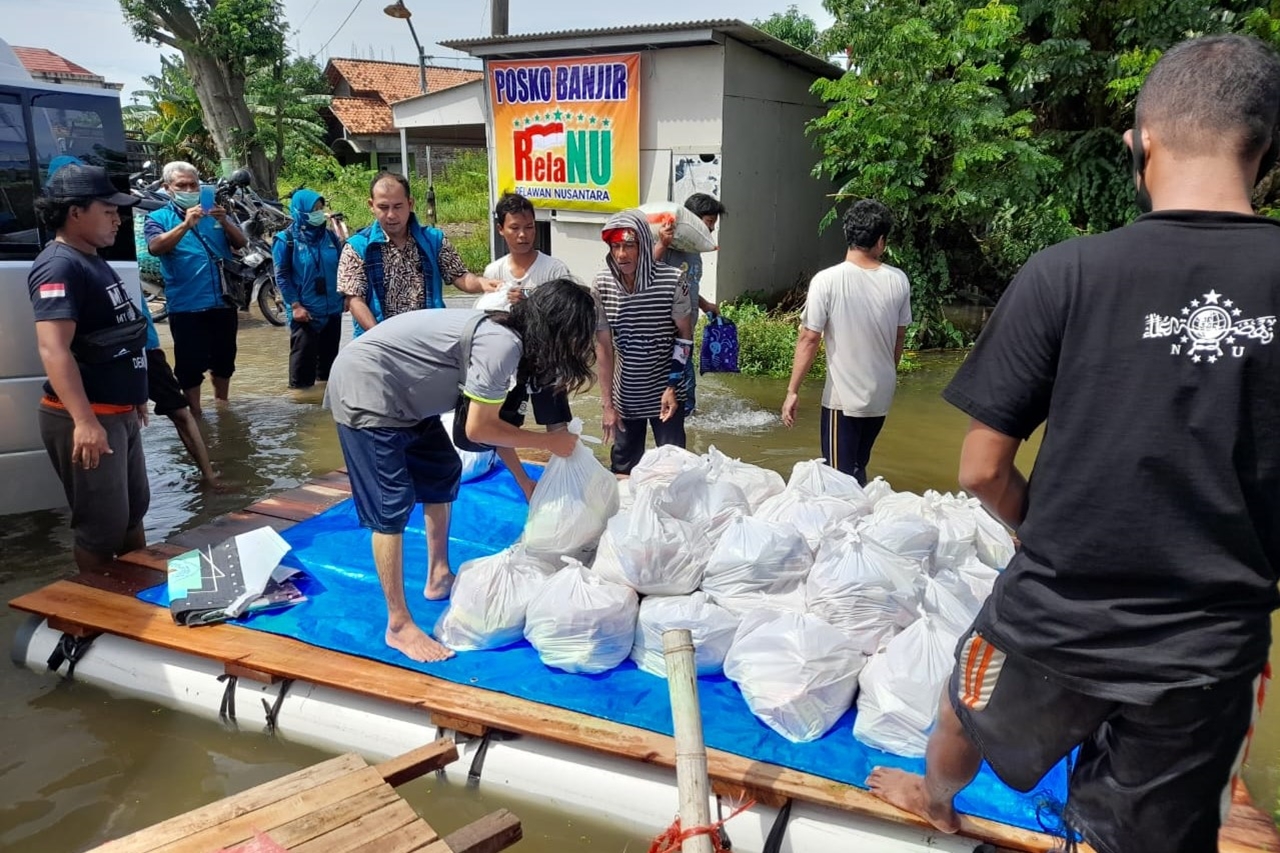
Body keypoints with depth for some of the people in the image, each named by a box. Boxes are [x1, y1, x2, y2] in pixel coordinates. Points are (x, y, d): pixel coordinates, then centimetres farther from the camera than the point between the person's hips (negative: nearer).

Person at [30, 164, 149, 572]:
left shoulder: (93, 262, 12)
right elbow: (53, 349, -29)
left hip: (118, 413, 10)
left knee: (134, 508, 21)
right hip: (87, 419, -10)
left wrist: (134, 394, 27)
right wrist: (84, 420, -37)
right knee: (102, 526, 0)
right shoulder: (60, 266, -18)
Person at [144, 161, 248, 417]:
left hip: (223, 302, 4)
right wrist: (185, 225, -31)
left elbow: (240, 243, 1)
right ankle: (195, 412, 14)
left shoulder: (214, 212, 12)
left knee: (224, 359, 15)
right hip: (186, 306, -3)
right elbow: (156, 247, -18)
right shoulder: (159, 218, 2)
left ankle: (222, 404, 32)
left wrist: (225, 222, -18)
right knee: (190, 364, 0)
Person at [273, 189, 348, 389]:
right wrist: (295, 305, -13)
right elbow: (282, 276, -7)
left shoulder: (329, 234, 6)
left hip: (332, 309, 5)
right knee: (303, 357, -2)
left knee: (329, 355, 14)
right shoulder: (286, 239, -5)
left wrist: (343, 240, -4)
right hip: (305, 311, -5)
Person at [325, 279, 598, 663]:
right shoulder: (502, 344, -24)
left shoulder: (502, 331, 5)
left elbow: (492, 421, 10)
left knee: (442, 472, 20)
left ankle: (439, 578, 33)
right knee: (392, 505, -9)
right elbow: (478, 429, -19)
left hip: (400, 394, 11)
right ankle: (399, 627, 2)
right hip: (365, 390, -11)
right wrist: (549, 441, -9)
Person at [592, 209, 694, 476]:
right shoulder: (601, 284, -11)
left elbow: (684, 335, -5)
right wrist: (607, 403, -5)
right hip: (625, 394, 2)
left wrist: (672, 386, -11)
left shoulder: (672, 280, -17)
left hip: (664, 391, -2)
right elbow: (603, 346, -5)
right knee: (622, 467, 13)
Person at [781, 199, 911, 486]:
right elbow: (899, 337, 9)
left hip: (843, 397, -5)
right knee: (858, 469, 22)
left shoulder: (827, 281, -15)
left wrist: (792, 391, -7)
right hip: (881, 395, 5)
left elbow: (809, 339, -14)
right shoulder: (899, 281, -3)